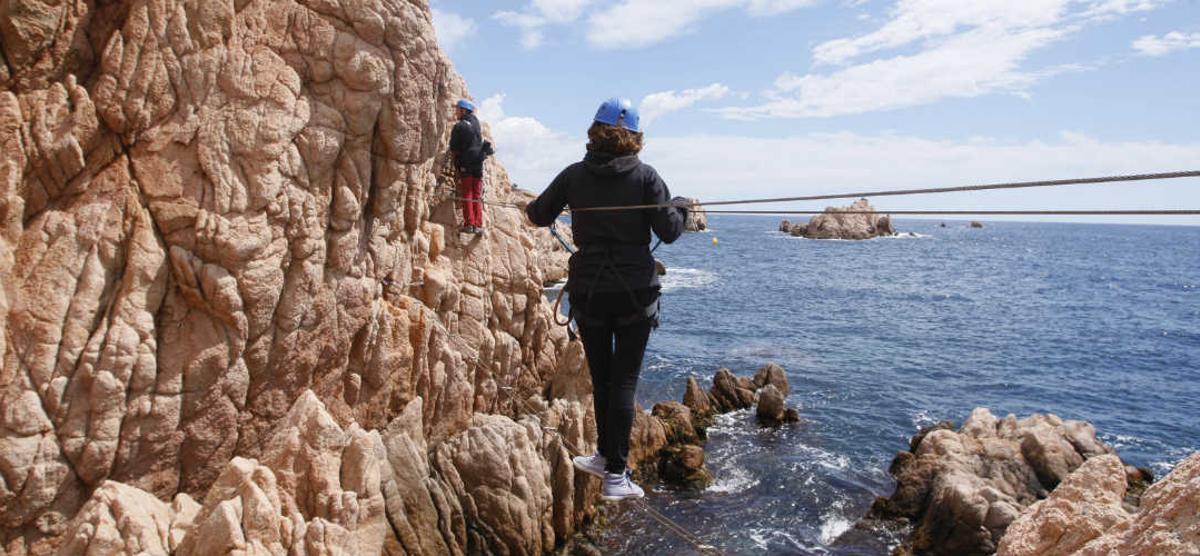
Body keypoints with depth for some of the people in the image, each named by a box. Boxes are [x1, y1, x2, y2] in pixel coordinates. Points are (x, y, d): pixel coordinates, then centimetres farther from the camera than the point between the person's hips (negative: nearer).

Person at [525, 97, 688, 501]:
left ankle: (606, 456, 29)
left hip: (587, 290, 2)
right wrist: (682, 208, 14)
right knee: (624, 380, 3)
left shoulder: (575, 174, 1)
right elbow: (669, 232, -7)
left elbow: (538, 216, 10)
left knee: (601, 377, 17)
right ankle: (615, 474, 2)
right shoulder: (645, 176, -5)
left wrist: (533, 206, 34)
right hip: (635, 291, -2)